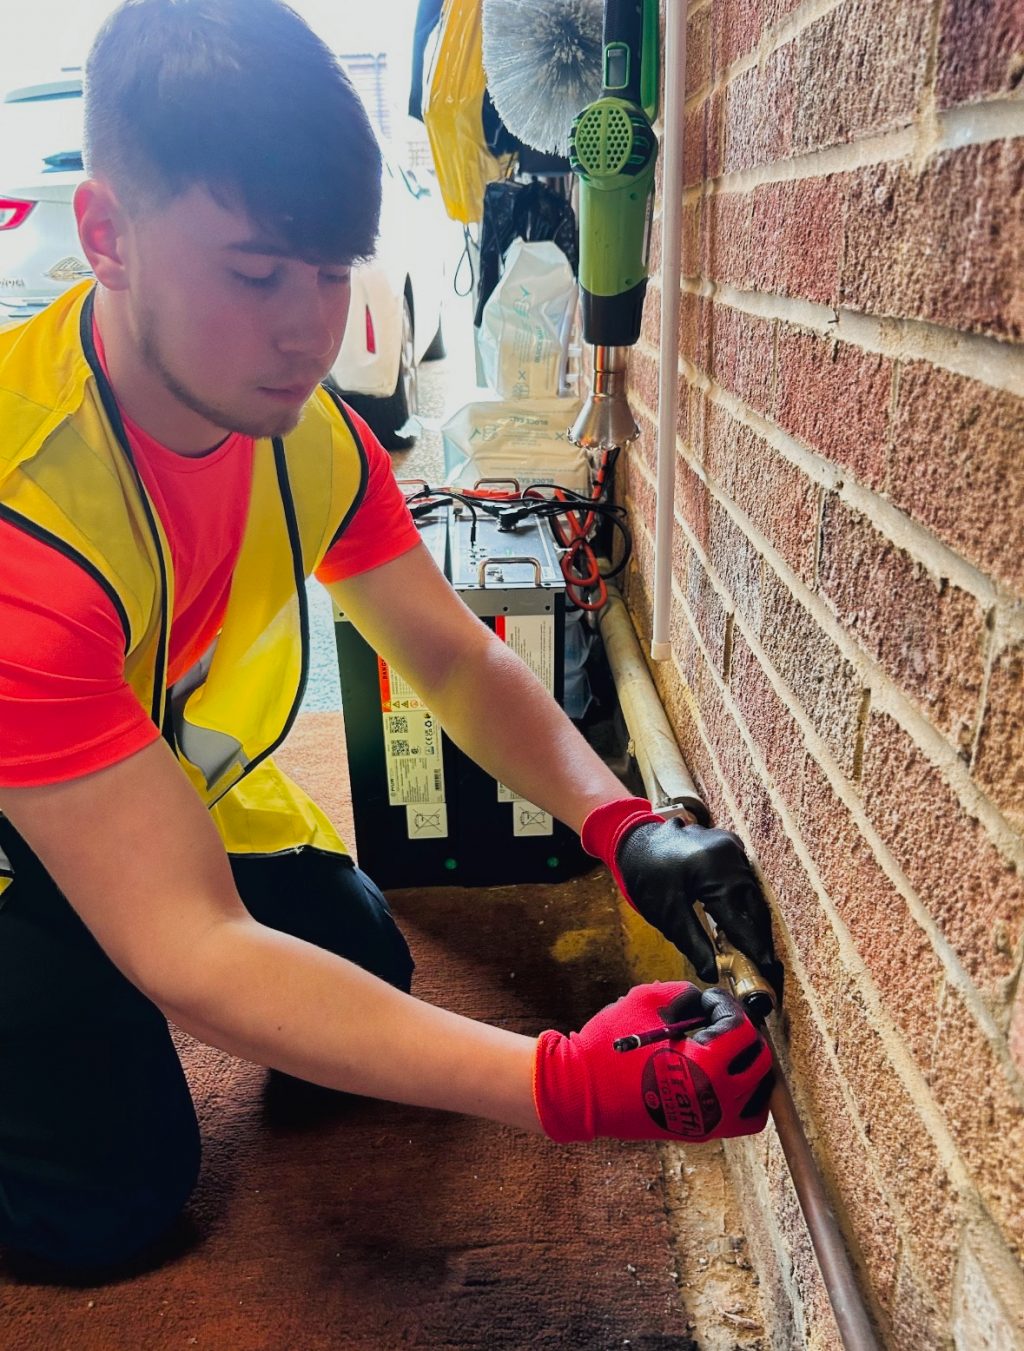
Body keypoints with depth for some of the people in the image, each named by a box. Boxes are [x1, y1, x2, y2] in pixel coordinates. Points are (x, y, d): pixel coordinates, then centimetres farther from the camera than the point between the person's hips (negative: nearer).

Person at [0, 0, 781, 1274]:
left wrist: (622, 823, -29)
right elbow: (190, 950, -39)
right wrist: (565, 1085, -44)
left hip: (175, 782, 6)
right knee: (112, 1193, -12)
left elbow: (459, 659, -11)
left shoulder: (310, 433, -16)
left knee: (375, 982, 5)